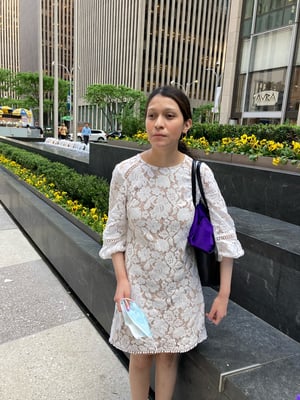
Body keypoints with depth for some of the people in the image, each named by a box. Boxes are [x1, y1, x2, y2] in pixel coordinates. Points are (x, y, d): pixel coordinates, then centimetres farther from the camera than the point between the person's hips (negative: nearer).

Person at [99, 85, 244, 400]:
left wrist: (224, 294, -6)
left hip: (181, 285, 0)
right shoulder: (125, 171, -14)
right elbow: (115, 232, -3)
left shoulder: (200, 174, -15)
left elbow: (224, 233, -8)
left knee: (169, 355, 18)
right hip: (139, 284, 0)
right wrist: (122, 280, -11)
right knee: (140, 358, 16)